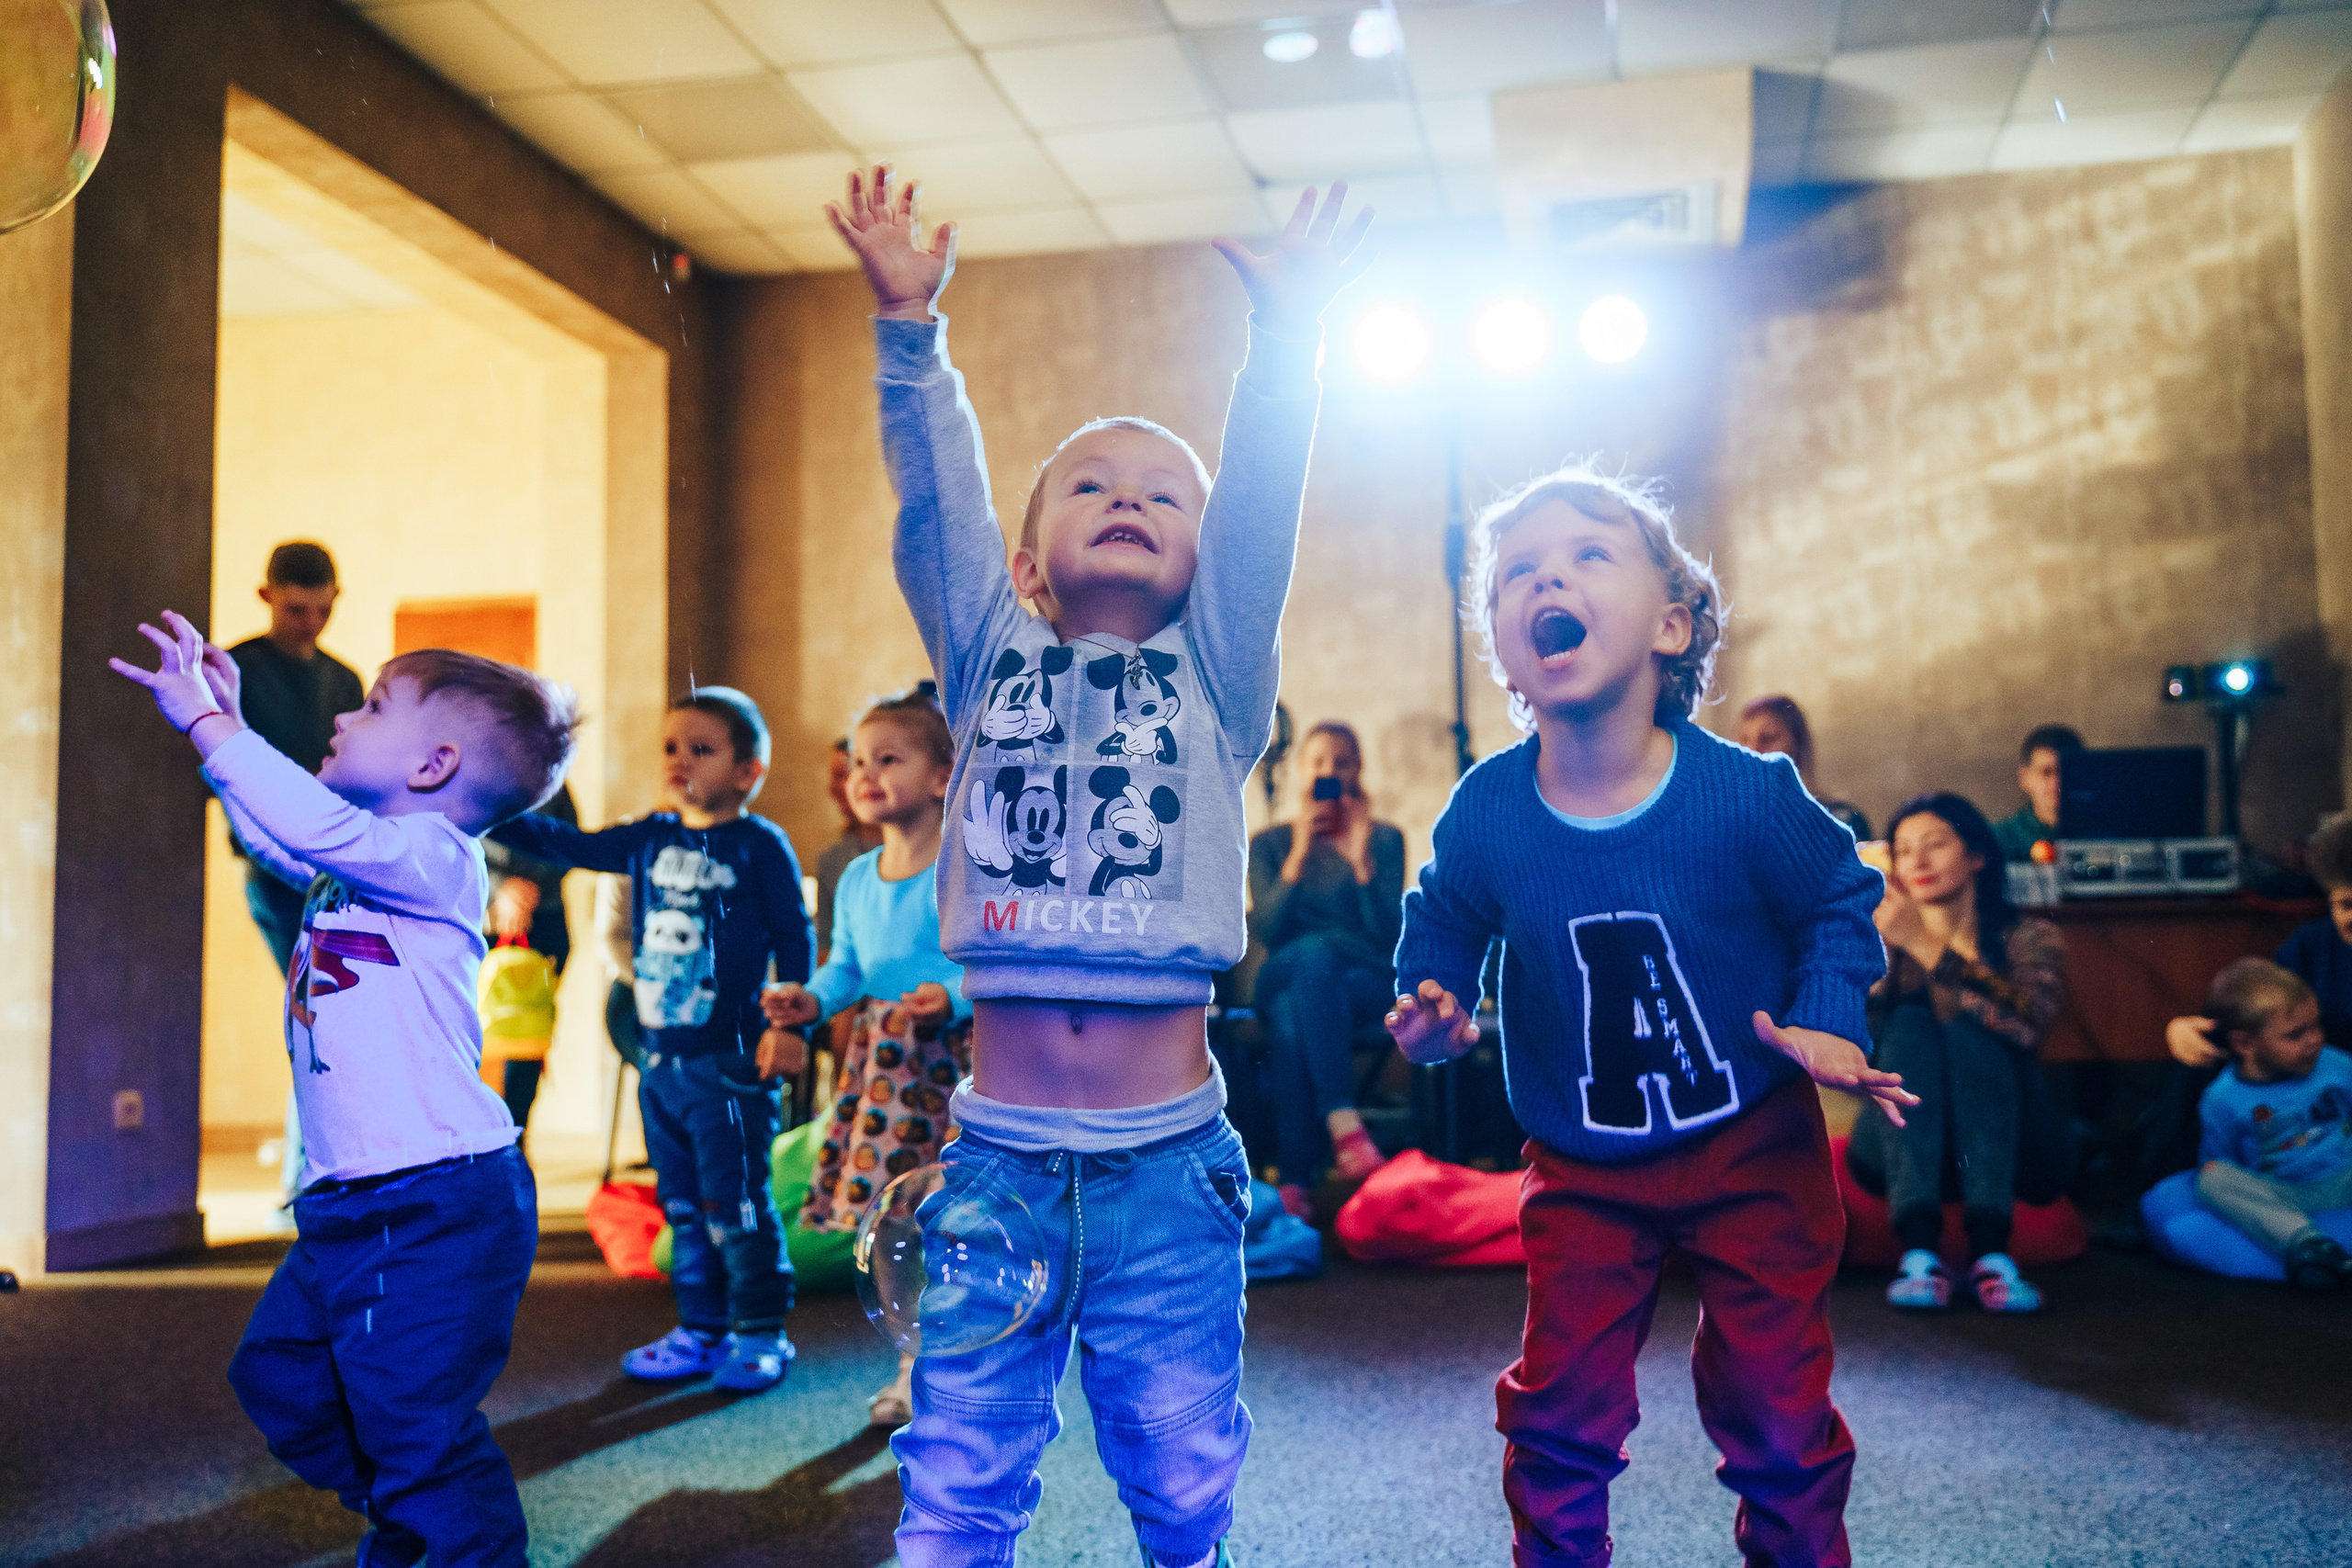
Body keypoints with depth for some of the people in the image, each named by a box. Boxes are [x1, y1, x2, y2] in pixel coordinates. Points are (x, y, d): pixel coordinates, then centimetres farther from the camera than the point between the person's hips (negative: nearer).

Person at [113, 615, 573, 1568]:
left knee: (419, 1429, -4)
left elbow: (316, 825, -31)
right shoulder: (355, 864, 13)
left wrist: (205, 721, -23)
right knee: (280, 1378, 23)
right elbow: (276, 836, 32)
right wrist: (227, 727, 24)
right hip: (348, 1205, 10)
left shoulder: (435, 856, -15)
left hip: (436, 1211, -10)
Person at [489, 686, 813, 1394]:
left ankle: (762, 1332, 11)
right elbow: (566, 846, 15)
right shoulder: (649, 840, 9)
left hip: (729, 1063, -6)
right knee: (682, 1205, 13)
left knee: (735, 1205, -2)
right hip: (660, 1061, 6)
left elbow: (794, 938, -5)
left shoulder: (760, 845, -7)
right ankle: (700, 1329, 24)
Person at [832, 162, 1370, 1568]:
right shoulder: (992, 663, 10)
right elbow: (936, 504, -1)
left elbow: (1261, 509, -3)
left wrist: (1286, 333, -12)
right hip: (999, 1148, 1)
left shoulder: (1215, 677, 8)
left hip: (1168, 1151, 0)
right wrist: (910, 324, -11)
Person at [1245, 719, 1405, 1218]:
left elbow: (1388, 935, -2)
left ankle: (1294, 1182, -42)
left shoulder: (1384, 839, 11)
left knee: (1294, 1021, -37)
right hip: (1281, 979, 1)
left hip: (1368, 985, -1)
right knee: (1315, 949, -38)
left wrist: (1361, 860, -13)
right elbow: (1266, 930, -3)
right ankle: (1343, 1123, -45)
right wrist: (1299, 855, -12)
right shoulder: (1269, 844, 14)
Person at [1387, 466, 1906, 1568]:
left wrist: (1828, 1021, -16)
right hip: (1582, 1168, 1)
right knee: (1561, 1411, 6)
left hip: (1754, 1152, -1)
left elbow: (1838, 900, -2)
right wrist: (1433, 1003, -12)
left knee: (1777, 1414, 7)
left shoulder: (1747, 795, -20)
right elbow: (1443, 923, 6)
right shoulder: (1485, 814, -14)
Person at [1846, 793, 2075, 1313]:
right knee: (1908, 1024, -23)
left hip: (2013, 1151, -1)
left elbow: (2027, 1021, -20)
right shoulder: (1885, 945, 8)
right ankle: (1918, 1247, -41)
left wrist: (1927, 947, -26)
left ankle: (1991, 1247, -40)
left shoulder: (2030, 938, 4)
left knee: (1970, 1026, -25)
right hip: (1904, 1149, 1)